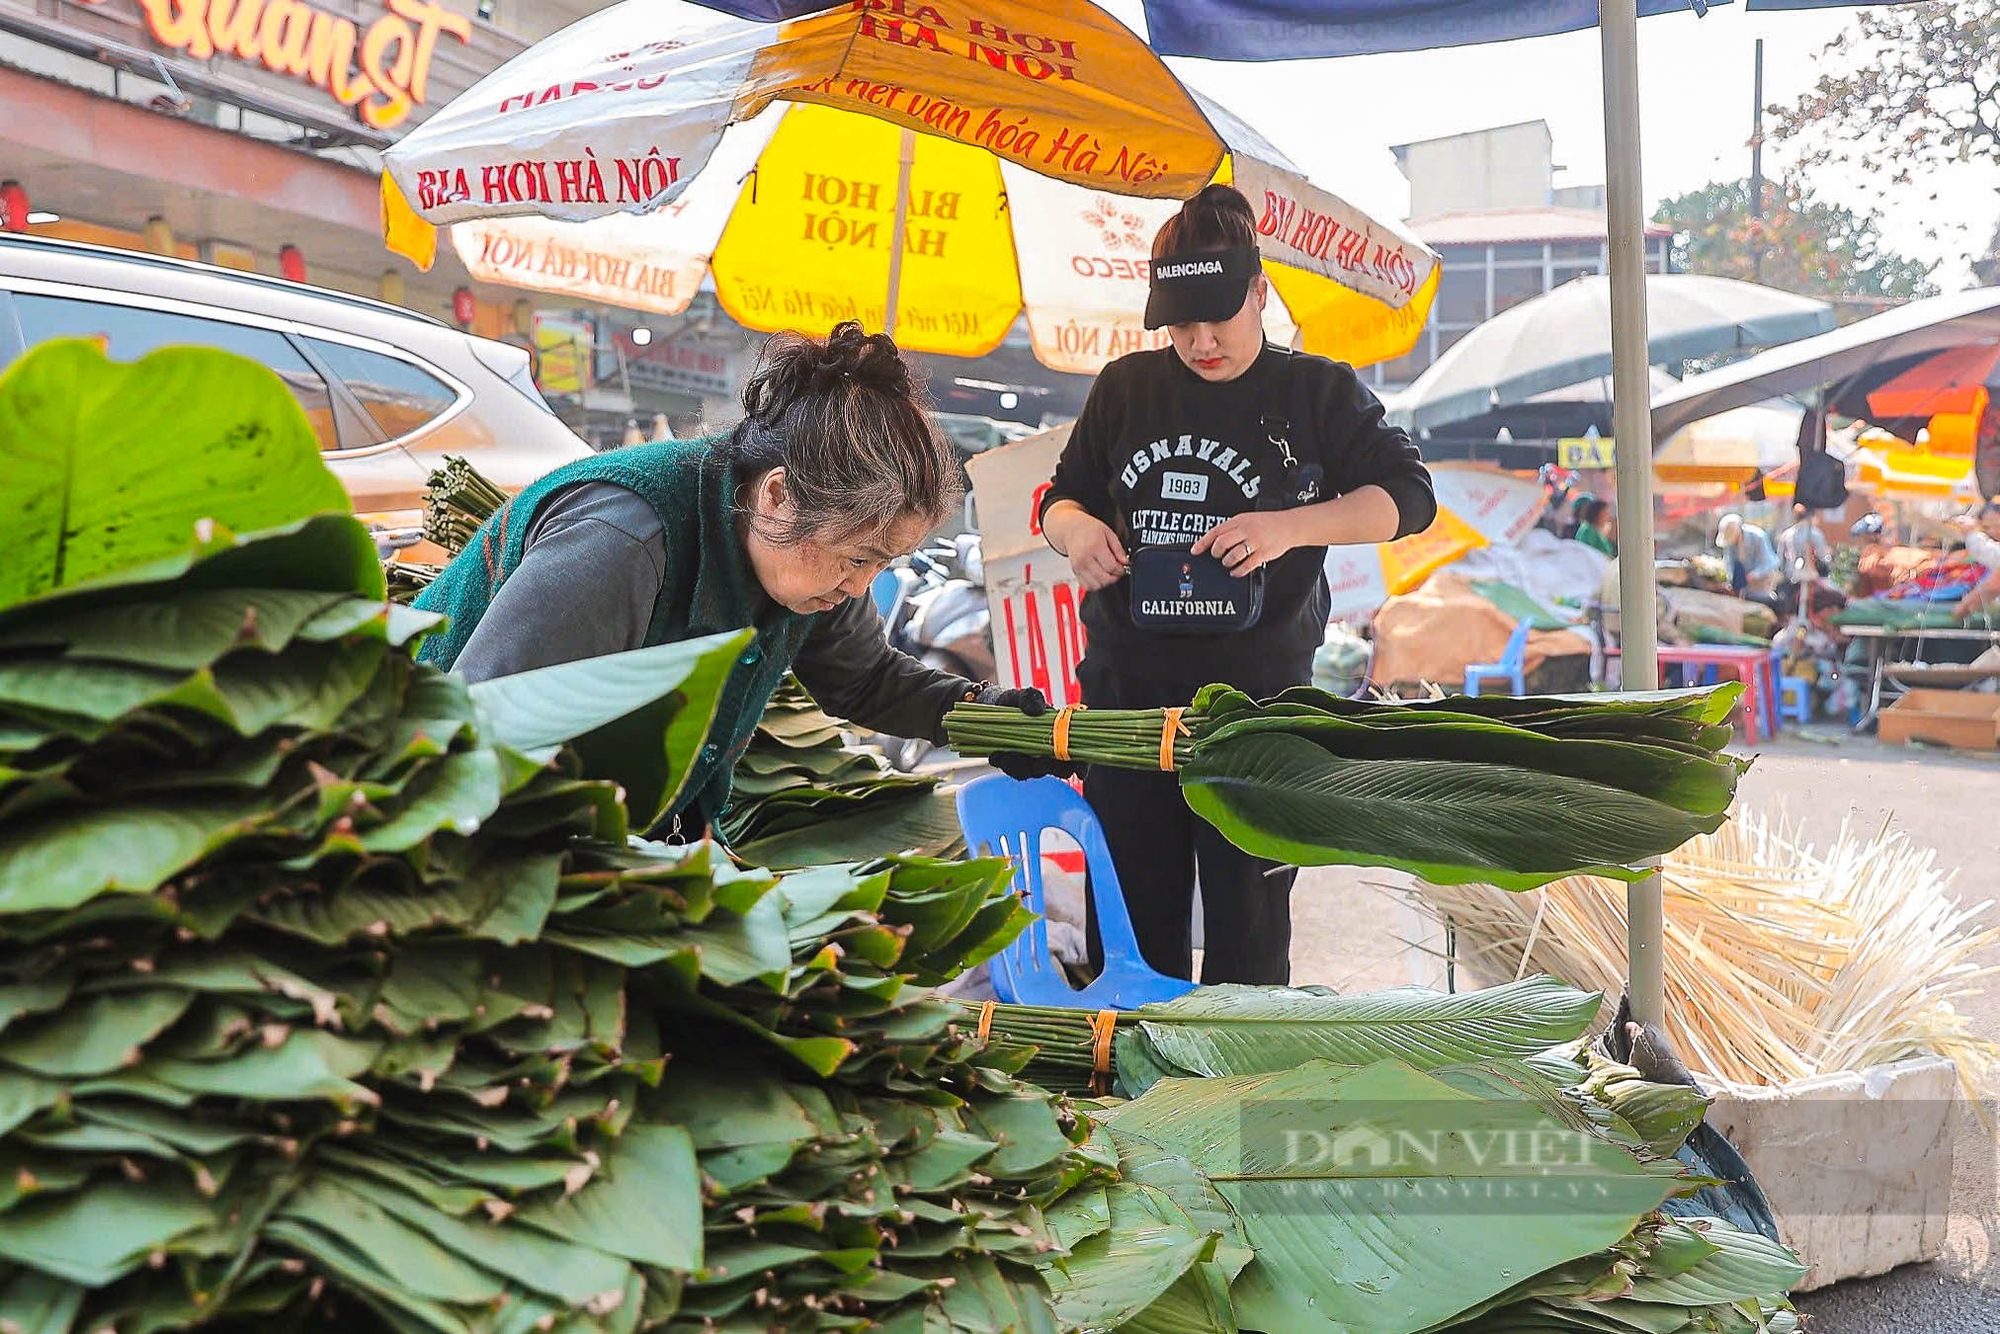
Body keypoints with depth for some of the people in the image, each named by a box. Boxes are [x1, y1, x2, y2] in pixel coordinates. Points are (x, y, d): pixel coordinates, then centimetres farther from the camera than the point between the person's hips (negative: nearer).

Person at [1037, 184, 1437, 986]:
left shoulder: (1318, 392, 2)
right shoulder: (1126, 388, 10)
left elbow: (1408, 496, -3)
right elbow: (1062, 494, 17)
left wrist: (1291, 526, -19)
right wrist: (1075, 529, -9)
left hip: (1258, 695, -3)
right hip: (1126, 690, 3)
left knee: (1248, 929, 4)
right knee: (1130, 916, 9)